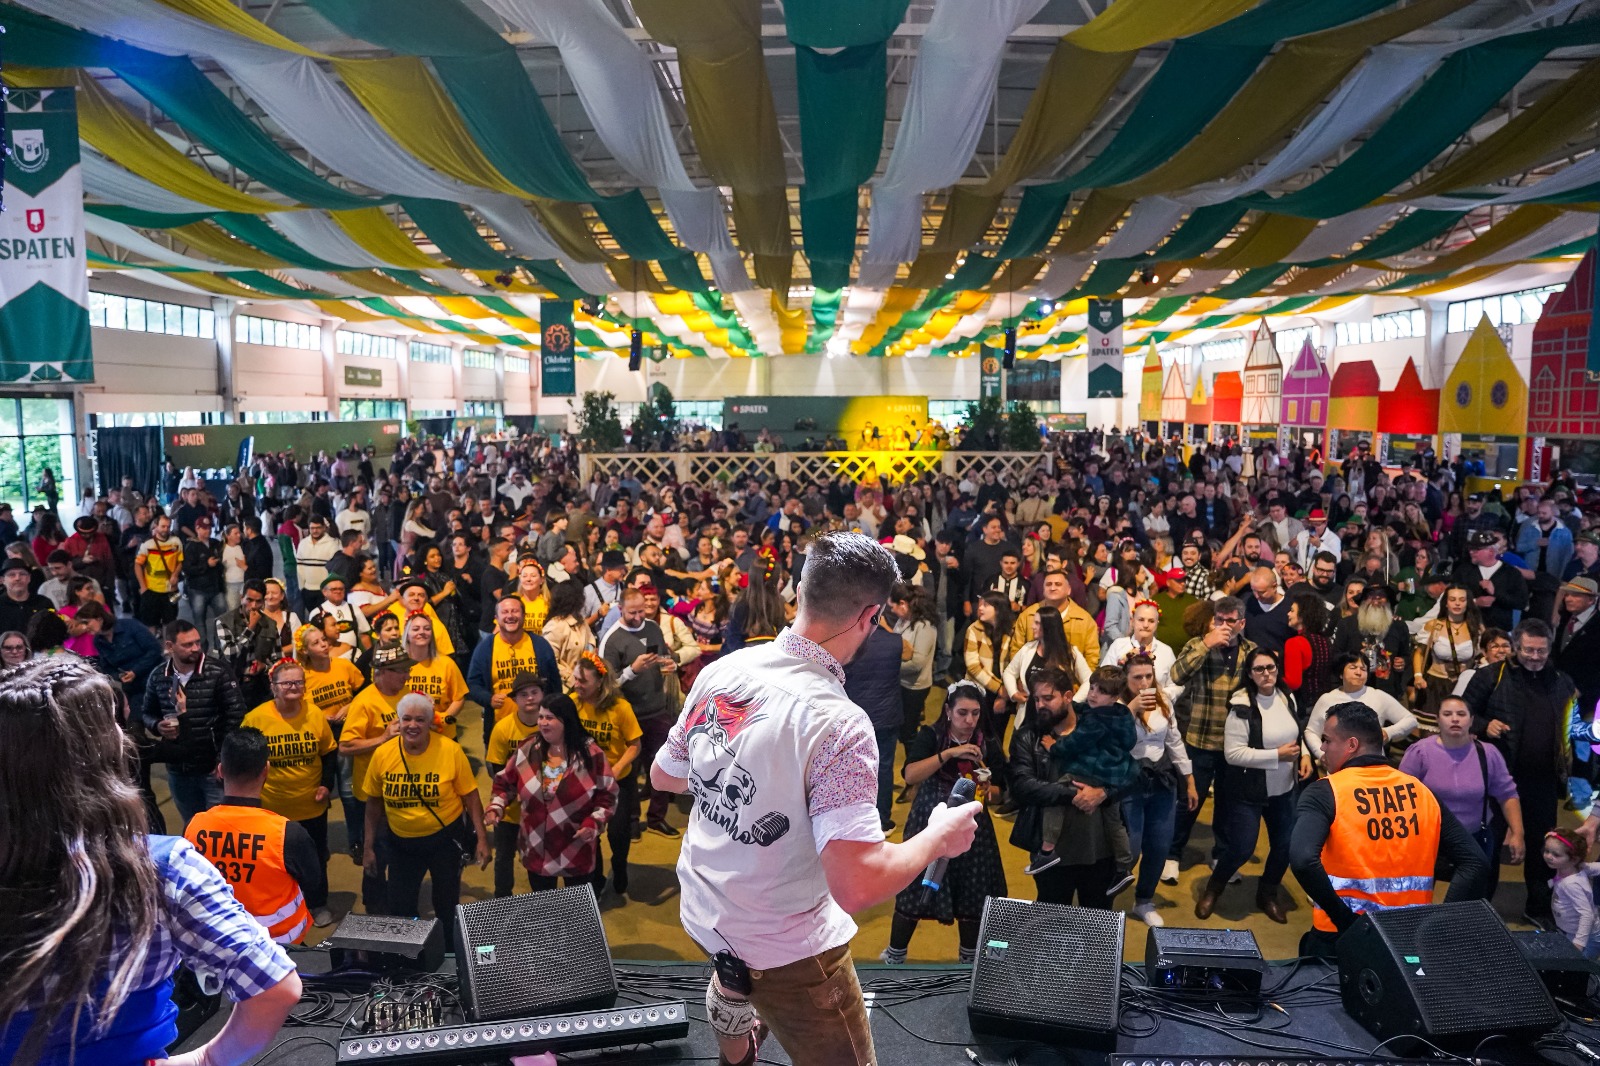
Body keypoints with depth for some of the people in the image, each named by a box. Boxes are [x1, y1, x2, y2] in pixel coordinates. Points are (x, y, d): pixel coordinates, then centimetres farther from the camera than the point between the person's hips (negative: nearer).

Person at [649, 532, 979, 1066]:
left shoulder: (718, 672, -10)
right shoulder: (838, 725, -31)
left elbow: (663, 775, 5)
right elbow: (856, 886, -34)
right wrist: (938, 837, -17)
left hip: (701, 912, 8)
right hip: (785, 951, -8)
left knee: (736, 977, 39)